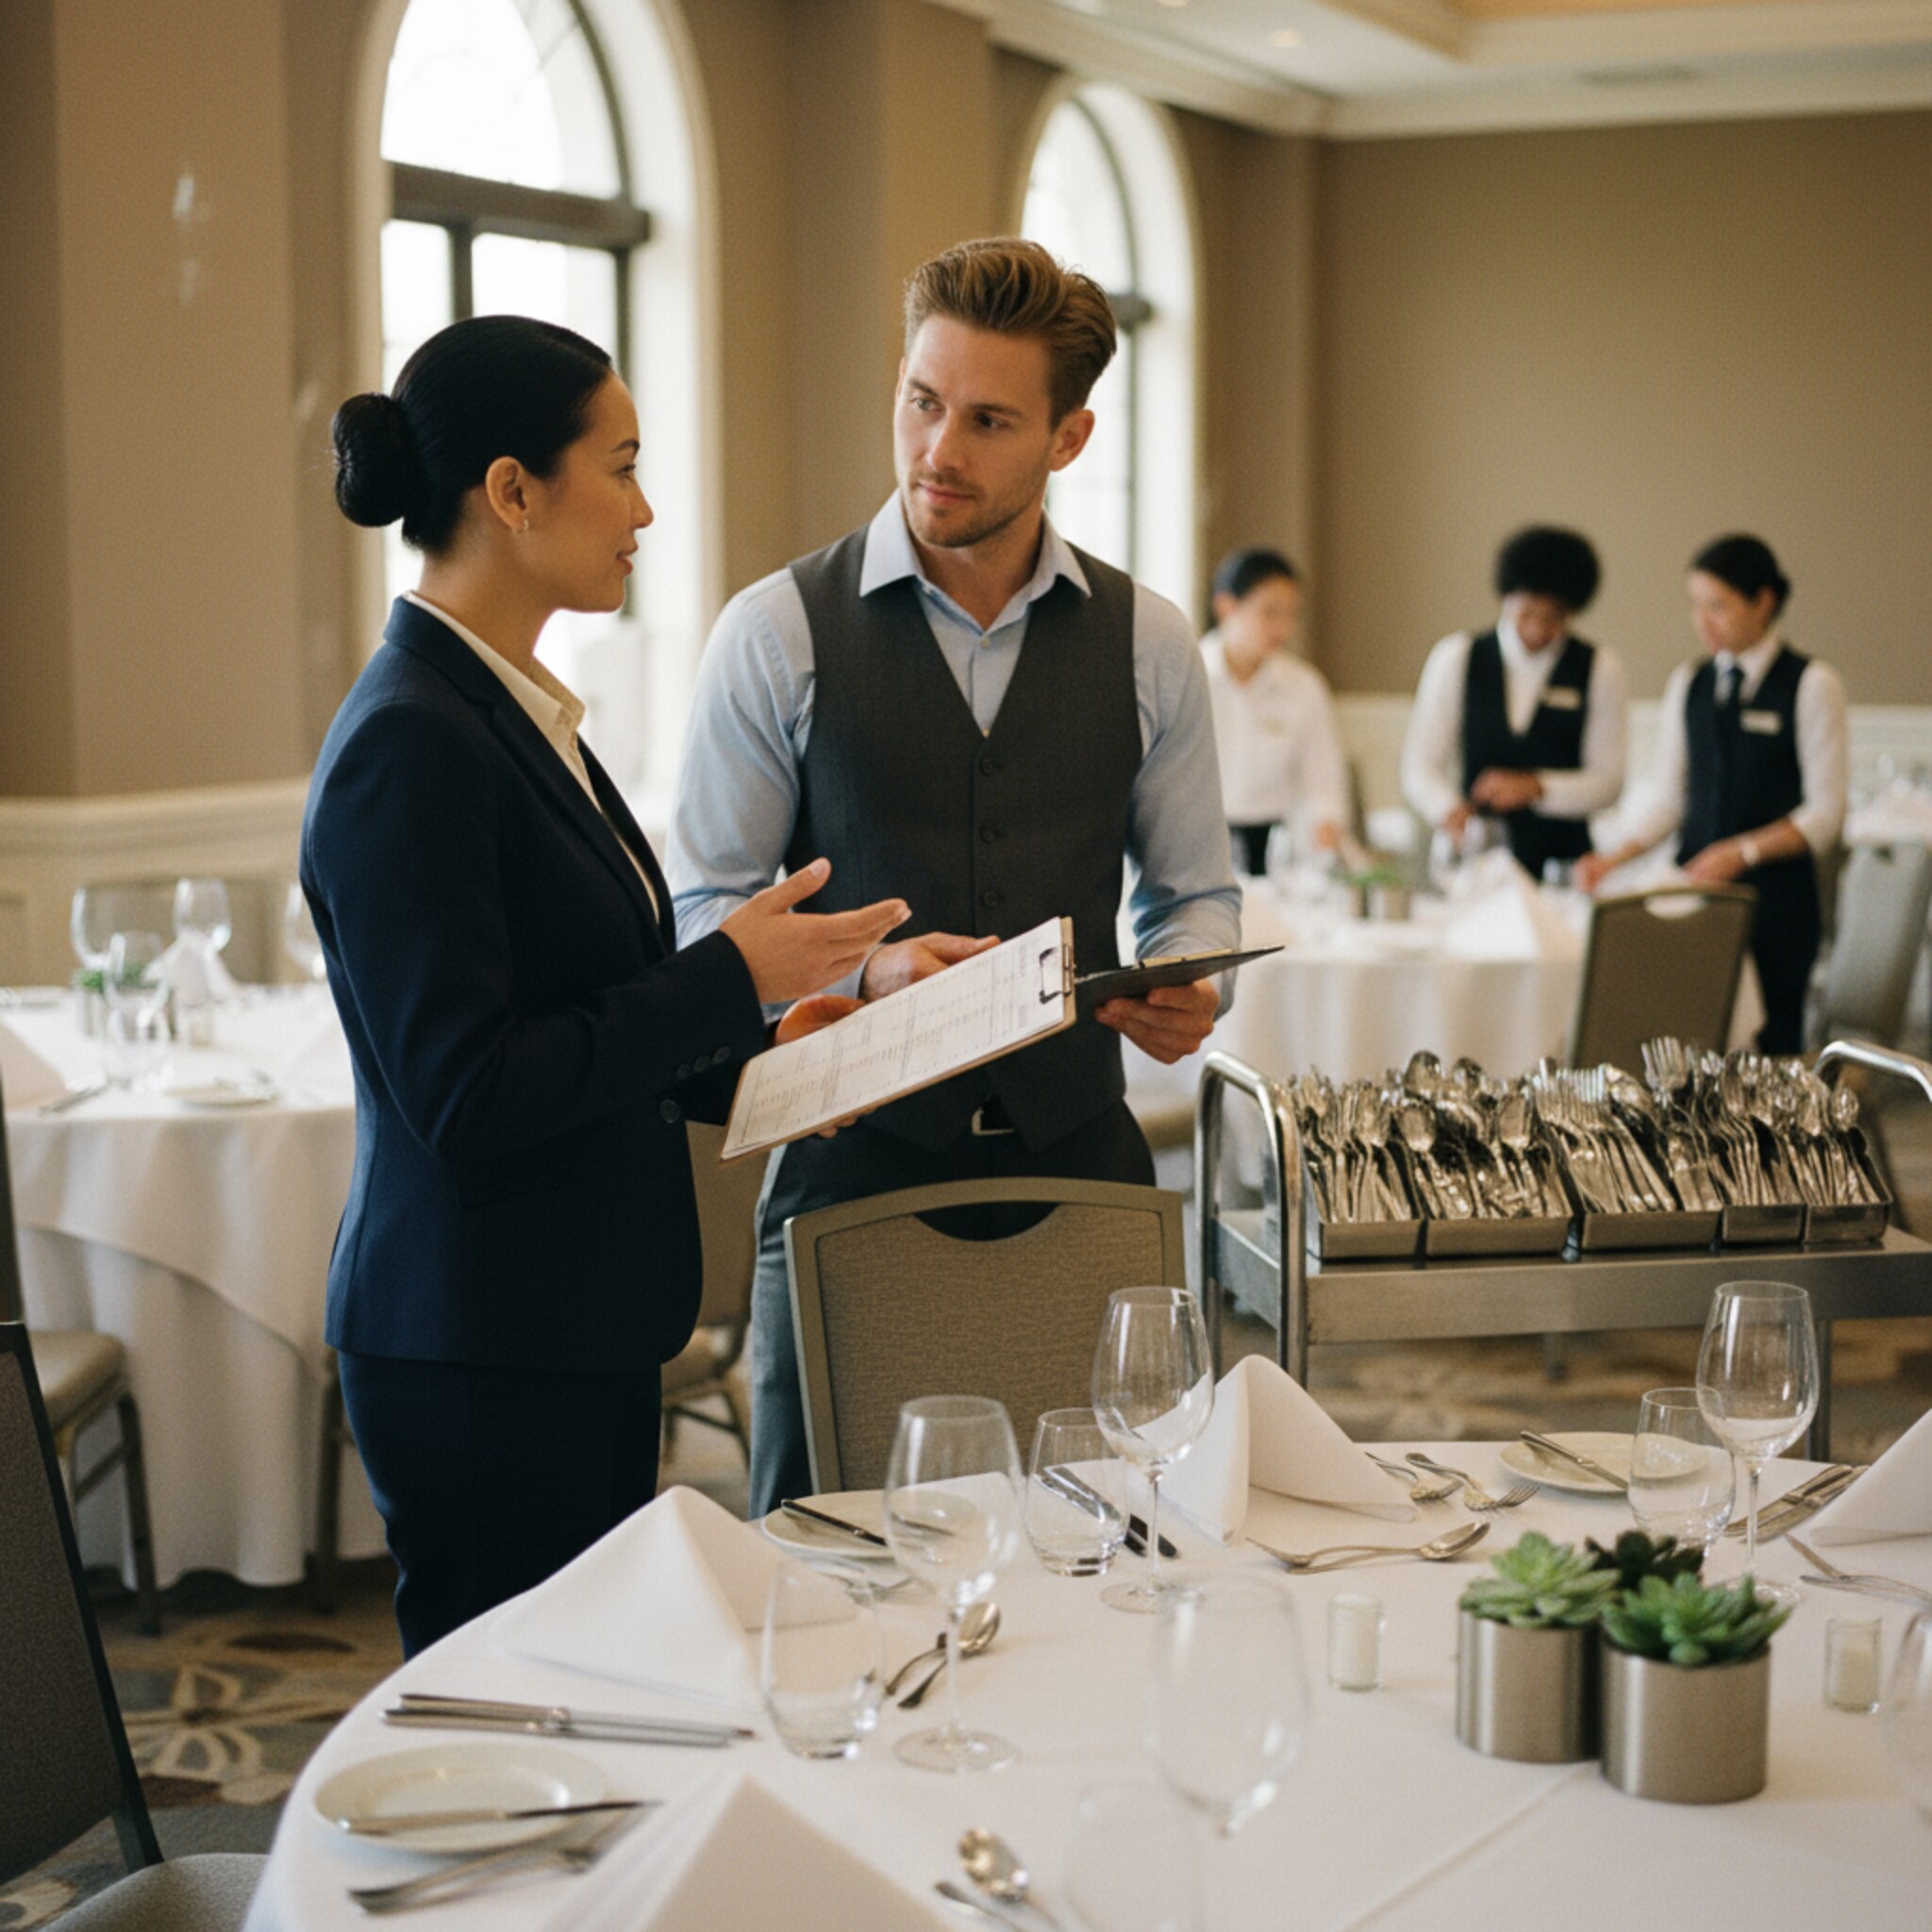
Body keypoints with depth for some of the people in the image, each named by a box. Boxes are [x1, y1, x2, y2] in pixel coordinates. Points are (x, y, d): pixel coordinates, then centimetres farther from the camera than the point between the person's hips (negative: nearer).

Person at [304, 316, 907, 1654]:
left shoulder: (513, 712, 13)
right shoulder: (409, 745, -17)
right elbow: (462, 1097, -21)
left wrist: (748, 1053, 6)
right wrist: (728, 980, -16)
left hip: (581, 1330, 9)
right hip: (481, 1353, -9)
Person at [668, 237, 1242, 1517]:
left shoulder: (1147, 644, 5)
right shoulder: (779, 632, -2)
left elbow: (1196, 893, 13)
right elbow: (707, 913, 0)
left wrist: (1186, 991, -9)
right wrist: (867, 972, -18)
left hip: (1079, 1162, 2)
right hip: (855, 1161, -2)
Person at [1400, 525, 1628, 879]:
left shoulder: (1599, 669, 6)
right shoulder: (1456, 658, 7)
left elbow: (1608, 781, 5)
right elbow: (1419, 767, 3)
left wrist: (1535, 787, -12)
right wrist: (1448, 808, -18)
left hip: (1561, 860, 0)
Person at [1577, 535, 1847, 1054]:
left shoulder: (1811, 685, -2)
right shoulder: (1687, 685, 12)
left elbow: (1825, 812, -4)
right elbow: (1665, 793, 11)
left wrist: (1744, 851, -15)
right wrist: (1613, 857, -4)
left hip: (1774, 897, -4)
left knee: (1767, 1046, -6)